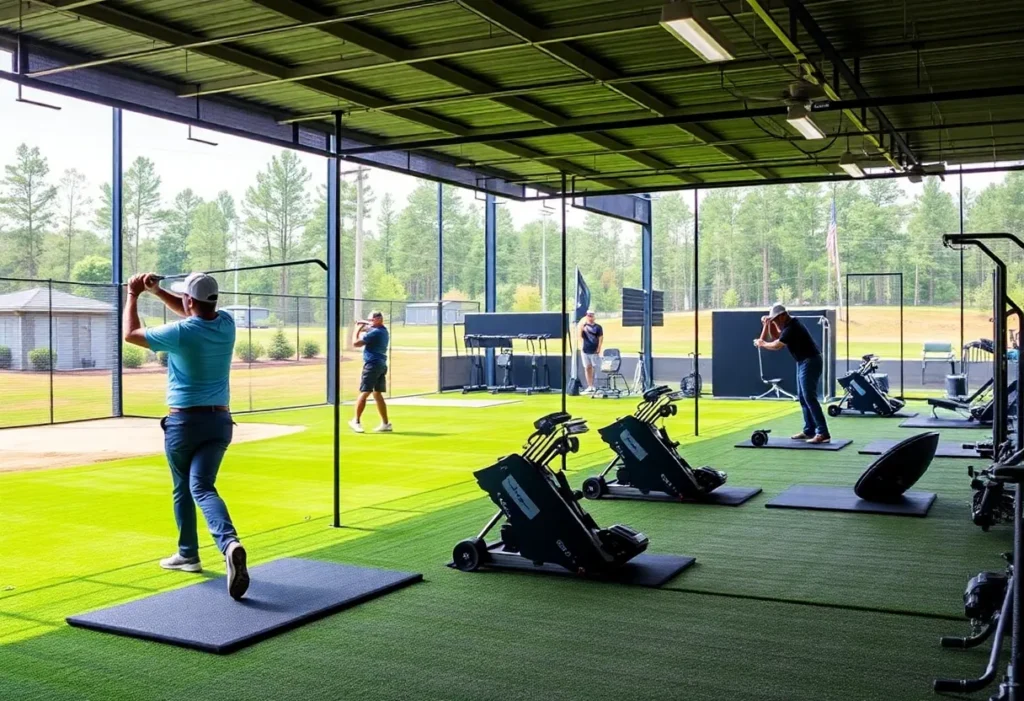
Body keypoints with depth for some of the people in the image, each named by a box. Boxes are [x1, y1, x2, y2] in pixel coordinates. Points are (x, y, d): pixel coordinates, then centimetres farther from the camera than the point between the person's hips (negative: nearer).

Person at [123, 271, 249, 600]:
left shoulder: (179, 333, -15)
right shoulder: (227, 324, -1)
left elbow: (130, 334, 2)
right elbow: (196, 313, 21)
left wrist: (133, 295, 14)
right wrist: (156, 290, 16)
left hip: (184, 421, -3)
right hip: (219, 420, 3)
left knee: (183, 489, 16)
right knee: (202, 487, -5)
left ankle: (188, 554, 26)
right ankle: (230, 543, -30)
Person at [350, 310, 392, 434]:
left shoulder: (375, 332, -15)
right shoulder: (384, 331, 14)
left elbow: (356, 343, -12)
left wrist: (356, 329, 2)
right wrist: (362, 326, 13)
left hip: (372, 365, -10)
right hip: (381, 365, 10)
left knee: (364, 393, -4)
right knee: (377, 394, 11)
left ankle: (356, 421, 1)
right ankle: (385, 424, 11)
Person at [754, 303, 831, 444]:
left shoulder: (791, 328, -20)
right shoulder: (790, 325, 11)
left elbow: (776, 346, -15)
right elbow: (776, 337, 22)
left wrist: (761, 343, 2)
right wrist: (767, 324, 8)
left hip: (810, 362, -11)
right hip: (804, 362, 11)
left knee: (809, 398, -14)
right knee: (802, 397, 12)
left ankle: (823, 433, -17)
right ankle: (809, 431, 16)